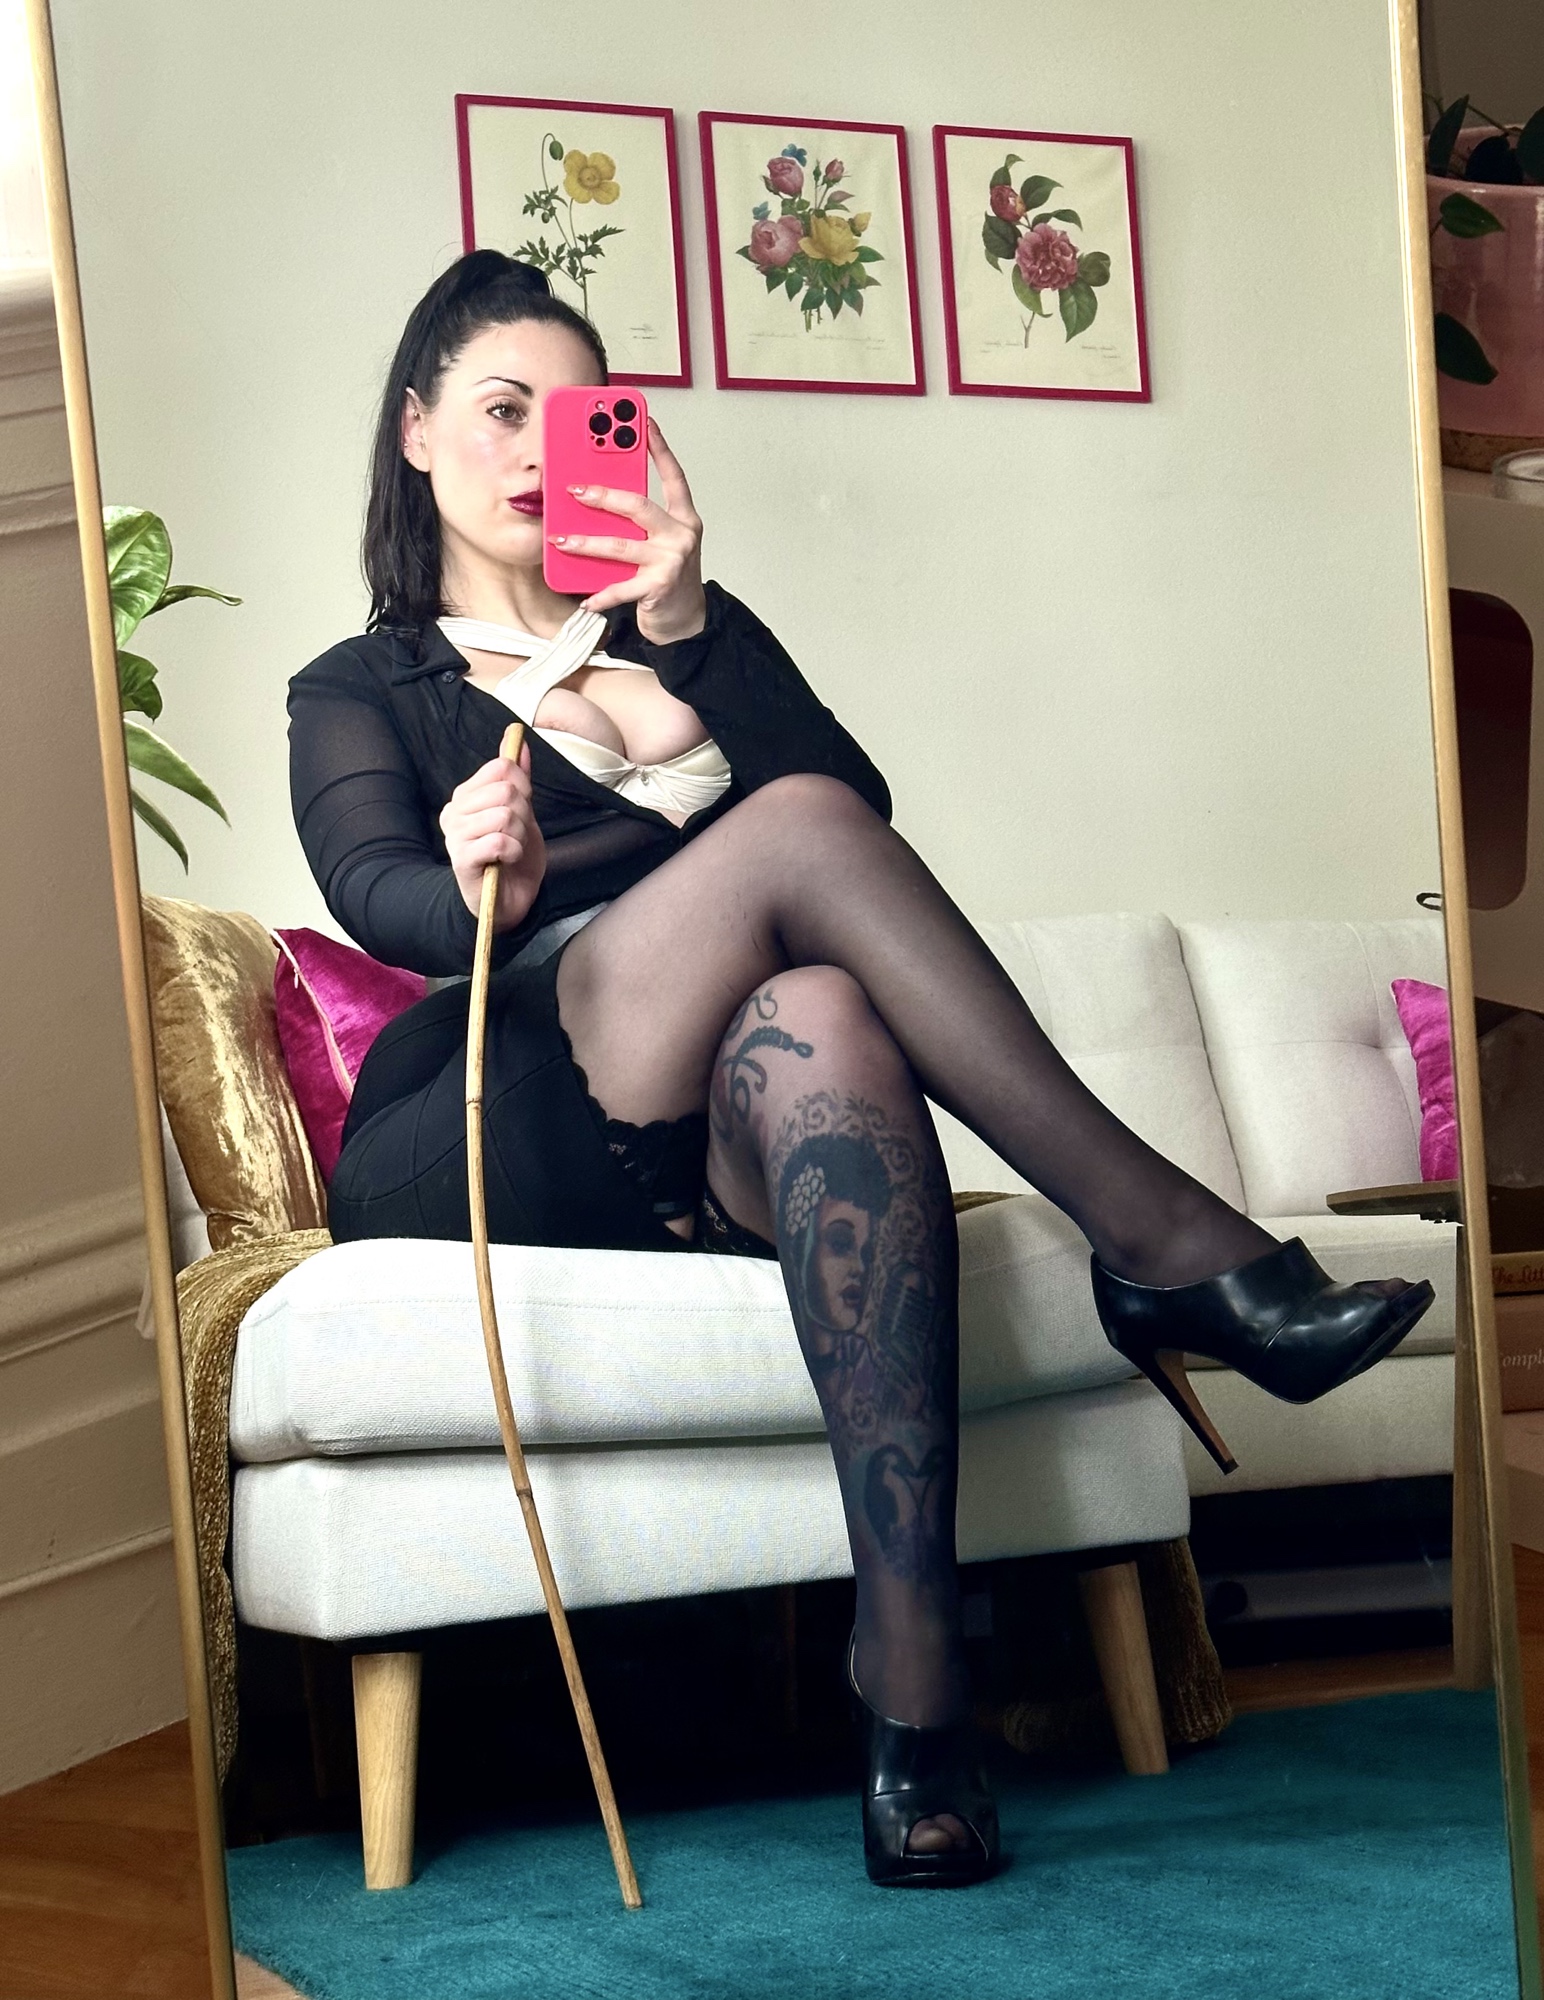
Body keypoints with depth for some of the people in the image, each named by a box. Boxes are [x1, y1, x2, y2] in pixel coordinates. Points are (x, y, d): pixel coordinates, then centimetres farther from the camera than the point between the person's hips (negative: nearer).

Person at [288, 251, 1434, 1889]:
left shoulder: (688, 635, 28)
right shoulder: (358, 691, 21)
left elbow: (864, 803, 7)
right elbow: (374, 889, -4)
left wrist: (687, 637, -5)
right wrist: (485, 893, -28)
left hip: (713, 1147, 2)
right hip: (474, 1148, -2)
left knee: (818, 1024, -37)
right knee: (794, 832, -27)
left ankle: (911, 1670, -46)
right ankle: (1162, 1241, -31)